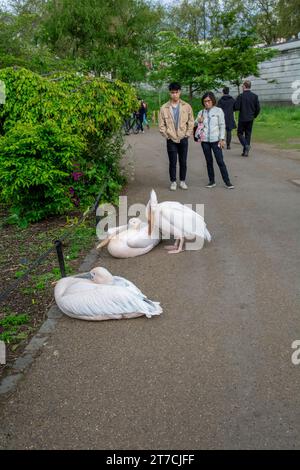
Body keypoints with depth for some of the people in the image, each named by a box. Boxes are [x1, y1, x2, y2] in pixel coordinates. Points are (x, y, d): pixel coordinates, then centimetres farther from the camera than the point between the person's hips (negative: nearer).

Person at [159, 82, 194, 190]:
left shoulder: (186, 106, 0)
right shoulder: (164, 108, -2)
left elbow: (191, 122, 4)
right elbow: (161, 124, 1)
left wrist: (187, 134, -2)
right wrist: (167, 135, -3)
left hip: (183, 139, 1)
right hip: (171, 140, -1)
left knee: (183, 162, 8)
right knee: (172, 162, 3)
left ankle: (182, 181, 21)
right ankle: (173, 182, 16)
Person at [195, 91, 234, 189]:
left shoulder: (218, 111, -1)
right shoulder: (201, 112, 7)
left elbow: (222, 125, 0)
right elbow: (195, 124, 15)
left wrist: (222, 139, -6)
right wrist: (198, 121, -7)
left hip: (215, 140, -3)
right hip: (205, 140, 3)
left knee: (220, 161, -4)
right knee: (209, 161, 9)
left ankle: (227, 181, 3)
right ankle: (212, 181, 16)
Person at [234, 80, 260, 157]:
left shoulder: (241, 96, -12)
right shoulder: (255, 96, 1)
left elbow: (236, 107, -15)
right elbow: (258, 108, 1)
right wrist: (254, 116, 16)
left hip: (242, 119, -4)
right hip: (250, 119, 4)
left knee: (240, 133, 9)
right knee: (248, 134, 12)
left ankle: (246, 145, -16)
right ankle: (246, 151, 12)